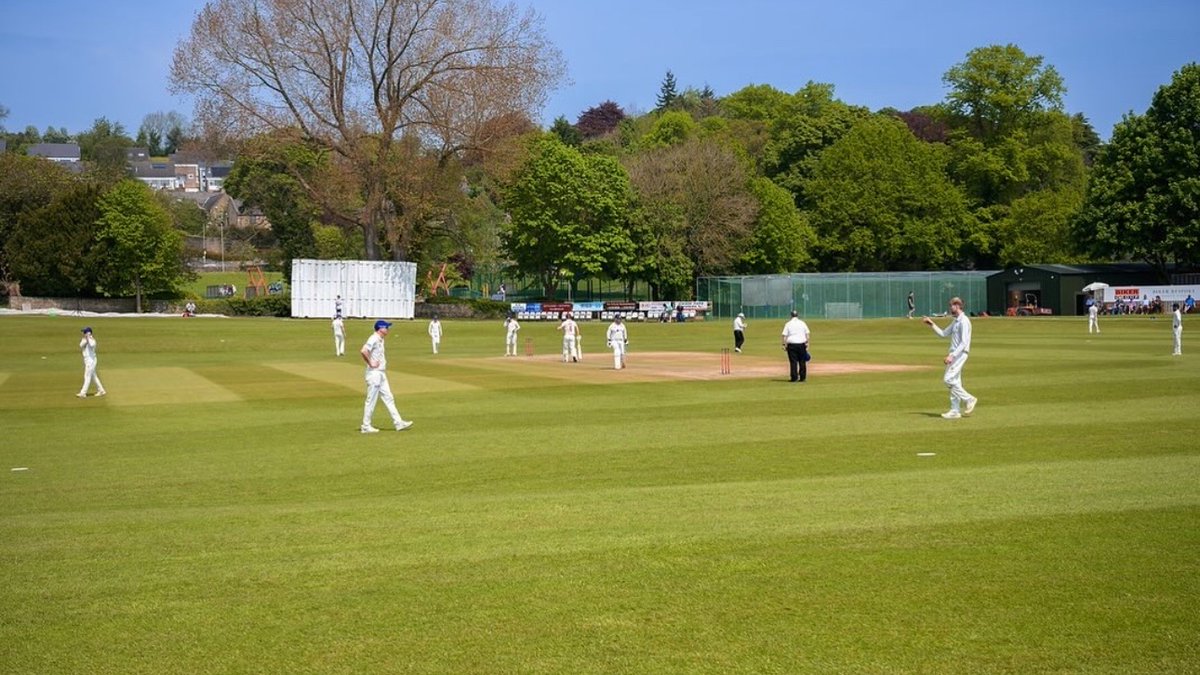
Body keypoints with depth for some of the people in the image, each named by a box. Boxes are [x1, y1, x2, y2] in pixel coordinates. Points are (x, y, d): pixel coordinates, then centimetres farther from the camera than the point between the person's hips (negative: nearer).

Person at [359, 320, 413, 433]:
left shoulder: (380, 340, 13)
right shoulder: (374, 339, -16)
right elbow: (363, 351, -31)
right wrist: (370, 363, -21)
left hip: (381, 374, 10)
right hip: (374, 374, -10)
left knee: (388, 398, 9)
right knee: (371, 400, -3)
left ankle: (398, 423, 11)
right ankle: (365, 426, 4)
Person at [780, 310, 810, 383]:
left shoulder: (788, 324, 0)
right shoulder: (802, 323, 5)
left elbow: (784, 336, -5)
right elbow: (807, 334, 3)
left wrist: (784, 345, -1)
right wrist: (807, 344, 6)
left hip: (791, 345, -1)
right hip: (801, 344, 2)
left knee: (793, 362, 0)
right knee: (802, 361, 8)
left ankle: (794, 378, -4)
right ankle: (802, 377, 10)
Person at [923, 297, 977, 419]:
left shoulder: (964, 321, -15)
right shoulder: (955, 322, 17)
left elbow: (964, 343, -21)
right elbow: (943, 334, 23)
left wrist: (952, 355, -26)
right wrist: (932, 324, 14)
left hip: (960, 354, -10)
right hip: (954, 355, 10)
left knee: (948, 379, -15)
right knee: (954, 381, 8)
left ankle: (968, 399, -3)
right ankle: (955, 411, 11)